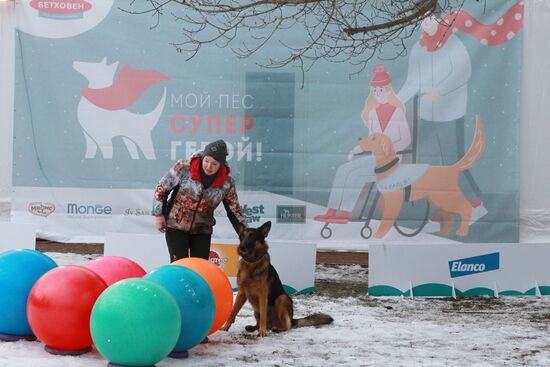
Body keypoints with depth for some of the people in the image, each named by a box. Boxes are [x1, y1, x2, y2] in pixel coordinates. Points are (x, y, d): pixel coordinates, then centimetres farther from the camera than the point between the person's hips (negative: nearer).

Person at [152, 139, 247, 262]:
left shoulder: (227, 182, -10)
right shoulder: (184, 168, -17)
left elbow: (234, 210, -1)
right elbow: (161, 188, -5)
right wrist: (158, 214, -5)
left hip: (202, 231, 3)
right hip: (176, 227, -2)